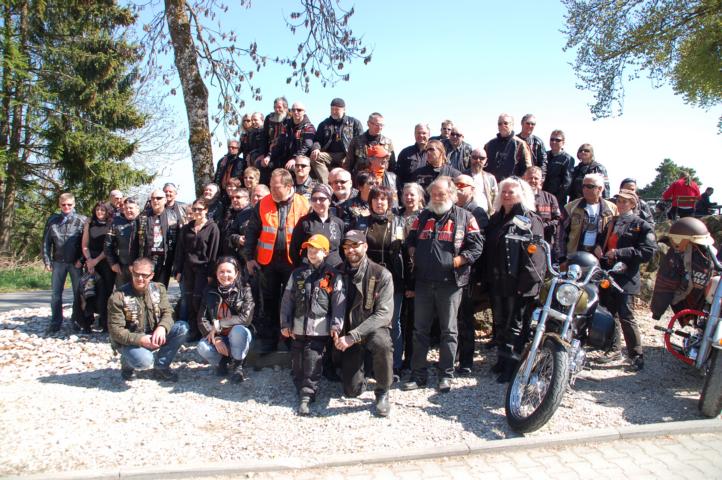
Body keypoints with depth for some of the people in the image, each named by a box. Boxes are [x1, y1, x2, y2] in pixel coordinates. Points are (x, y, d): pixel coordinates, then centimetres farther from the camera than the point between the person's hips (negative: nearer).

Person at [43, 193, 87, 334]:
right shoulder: (52, 220, 5)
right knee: (56, 294, 5)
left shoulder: (81, 220, -1)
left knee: (78, 293, 5)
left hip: (76, 263, -2)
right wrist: (47, 261, 1)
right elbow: (46, 241, 7)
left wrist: (81, 259, -8)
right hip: (58, 262, 2)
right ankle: (55, 323, 14)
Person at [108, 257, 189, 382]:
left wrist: (162, 327, -31)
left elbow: (167, 312, -7)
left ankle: (161, 367, -4)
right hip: (130, 341, -5)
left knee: (182, 327, -18)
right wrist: (140, 339, -30)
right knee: (145, 361, -36)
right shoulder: (118, 297, -15)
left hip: (154, 336, 5)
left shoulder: (159, 289, -1)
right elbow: (115, 330, -17)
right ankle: (127, 362, 5)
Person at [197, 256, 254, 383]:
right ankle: (223, 362, 3)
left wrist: (218, 324, -19)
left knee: (238, 330, -35)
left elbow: (245, 318, -18)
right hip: (216, 337, 2)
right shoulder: (210, 291, 0)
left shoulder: (244, 290, -8)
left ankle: (237, 366, -10)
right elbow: (202, 320, -6)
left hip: (238, 338, -2)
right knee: (203, 347, -29)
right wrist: (216, 338, -21)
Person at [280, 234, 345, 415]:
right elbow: (287, 300, 9)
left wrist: (336, 324, -11)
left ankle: (306, 396, -2)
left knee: (313, 363, -7)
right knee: (297, 362, 10)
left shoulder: (333, 276, 0)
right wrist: (285, 323, 4)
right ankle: (301, 387, 27)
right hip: (298, 327, 4)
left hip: (320, 329, -4)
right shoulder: (297, 274, 10)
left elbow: (339, 302, -3)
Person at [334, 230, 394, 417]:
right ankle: (359, 372, 33)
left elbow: (384, 313, -19)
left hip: (374, 329, -3)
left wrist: (353, 336, -25)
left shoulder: (382, 274, -12)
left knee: (381, 344, -39)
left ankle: (382, 393, -12)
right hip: (348, 334, 3)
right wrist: (336, 332, -12)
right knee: (352, 391, -4)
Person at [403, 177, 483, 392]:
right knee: (420, 329, 8)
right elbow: (410, 240, 21)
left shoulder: (464, 217, 1)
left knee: (448, 331, 6)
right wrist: (414, 257, 2)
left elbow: (476, 246, -3)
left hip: (450, 283, -3)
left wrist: (455, 262, -12)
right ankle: (418, 374, 18)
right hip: (423, 281, 4)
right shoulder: (423, 216, 14)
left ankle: (446, 375, 18)